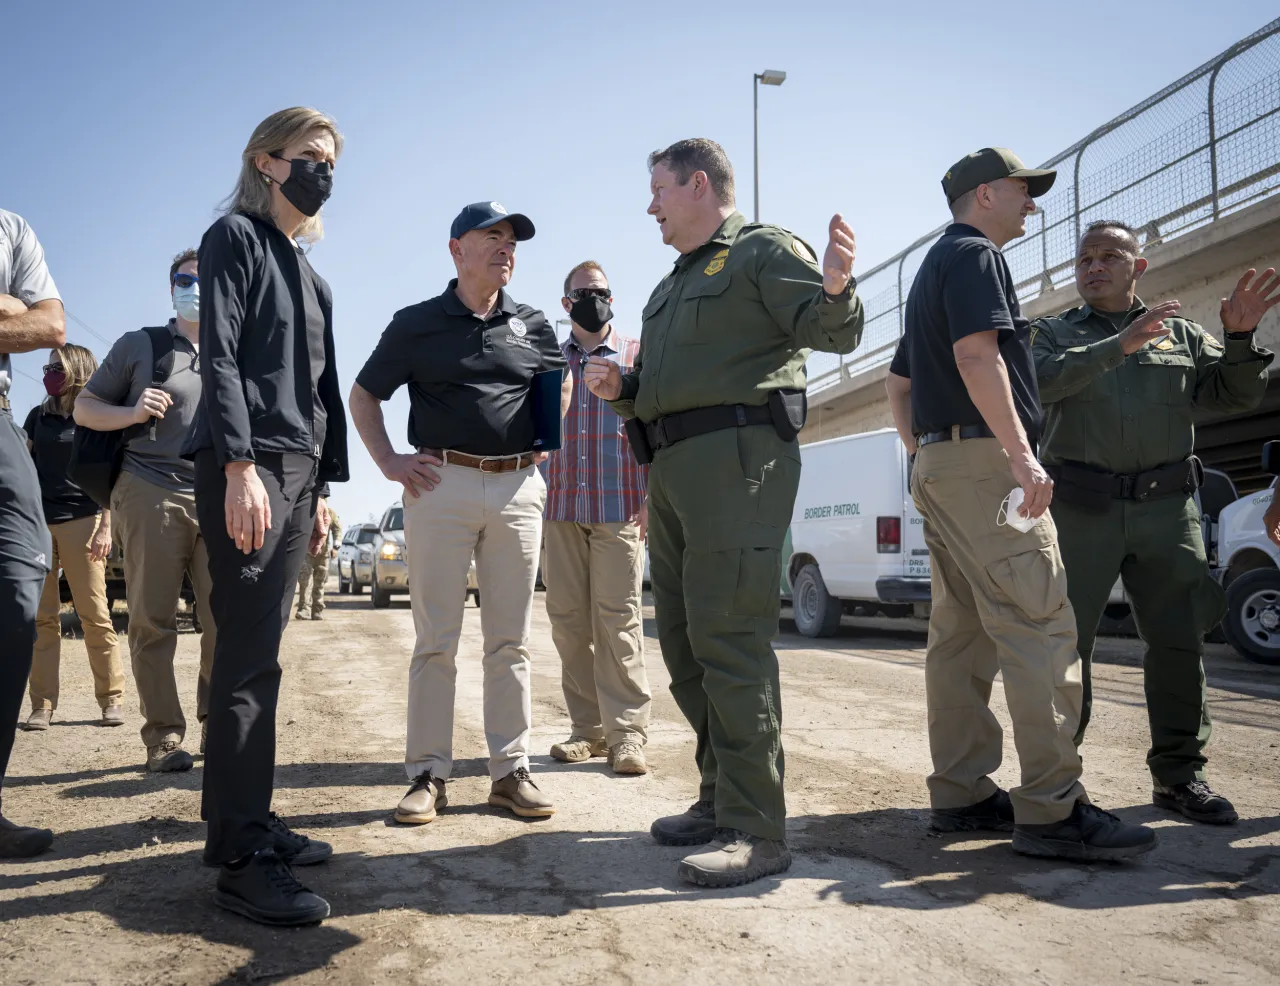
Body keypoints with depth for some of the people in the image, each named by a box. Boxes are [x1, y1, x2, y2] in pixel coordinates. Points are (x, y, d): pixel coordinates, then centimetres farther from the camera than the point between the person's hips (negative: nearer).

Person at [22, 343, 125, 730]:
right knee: (42, 618, 3)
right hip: (36, 522, 4)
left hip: (80, 520, -4)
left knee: (94, 615, -4)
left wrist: (105, 528, -8)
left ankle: (112, 699, 2)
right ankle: (42, 705, 5)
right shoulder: (38, 416, 14)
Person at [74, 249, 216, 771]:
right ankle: (163, 735, 5)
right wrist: (132, 413, -6)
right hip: (152, 493, -2)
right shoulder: (139, 345, 13)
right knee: (152, 620, -2)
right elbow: (84, 407, 14)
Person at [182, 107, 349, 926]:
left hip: (297, 472, 8)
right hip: (246, 467, -8)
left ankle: (250, 820, 16)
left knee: (259, 656, 9)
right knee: (249, 660, -10)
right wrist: (240, 465, -20)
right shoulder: (235, 237, 1)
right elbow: (219, 357, -11)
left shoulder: (311, 272, 23)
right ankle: (241, 856, -6)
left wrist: (322, 487, 18)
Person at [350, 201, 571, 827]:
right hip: (441, 486, -2)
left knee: (510, 640, 5)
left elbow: (559, 387, 28)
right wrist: (388, 461, 0)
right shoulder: (417, 324, 6)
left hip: (518, 488, 3)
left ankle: (511, 771, 13)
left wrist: (547, 441, 10)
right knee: (435, 638, 0)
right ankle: (428, 774, 8)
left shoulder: (534, 327, 13)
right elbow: (363, 396, 13)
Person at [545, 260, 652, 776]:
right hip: (560, 507, 4)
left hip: (620, 507, -3)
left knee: (617, 618, -8)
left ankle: (626, 732, -3)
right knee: (568, 619, 4)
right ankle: (587, 728, 12)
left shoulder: (638, 355, 9)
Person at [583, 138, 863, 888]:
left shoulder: (763, 249, 1)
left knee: (728, 639, -14)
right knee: (684, 642, 11)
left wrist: (836, 288, -35)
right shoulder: (672, 286, 27)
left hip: (739, 457, -10)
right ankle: (721, 800, 22)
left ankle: (756, 831, -8)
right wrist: (620, 388, 9)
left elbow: (831, 331, -14)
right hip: (673, 466, 10)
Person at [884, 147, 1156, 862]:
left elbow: (899, 383, 27)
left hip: (939, 465, 11)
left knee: (962, 634, 8)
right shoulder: (974, 255, -3)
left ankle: (961, 795, 11)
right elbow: (977, 354, -19)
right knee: (1039, 629, -12)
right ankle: (1052, 810, -12)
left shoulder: (935, 267, 27)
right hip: (986, 461, -10)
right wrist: (1022, 453, -24)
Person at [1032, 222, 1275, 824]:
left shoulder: (1181, 335, 16)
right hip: (1079, 509, -2)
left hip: (1165, 508, 2)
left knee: (1178, 642, 2)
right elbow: (1041, 381, -11)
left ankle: (1178, 773, 14)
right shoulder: (1054, 333, 10)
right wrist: (1118, 346, -22)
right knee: (1065, 641, -1)